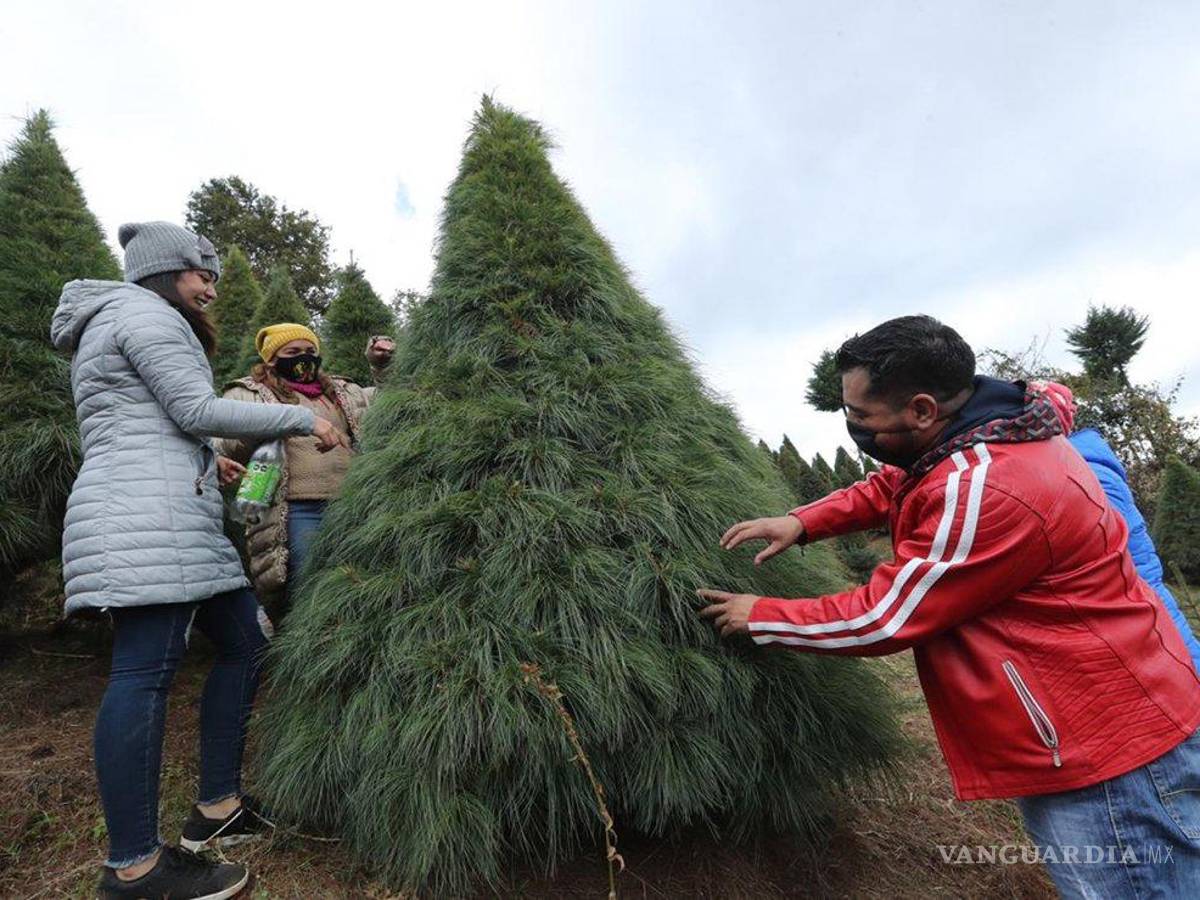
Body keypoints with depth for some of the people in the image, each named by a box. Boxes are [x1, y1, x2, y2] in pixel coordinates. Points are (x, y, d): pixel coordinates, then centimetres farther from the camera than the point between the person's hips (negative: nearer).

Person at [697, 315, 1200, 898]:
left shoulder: (984, 493, -32)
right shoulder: (982, 424, -2)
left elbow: (882, 621, -23)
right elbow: (889, 488, 14)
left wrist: (760, 618, -11)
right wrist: (801, 522, -1)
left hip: (1107, 756, -9)